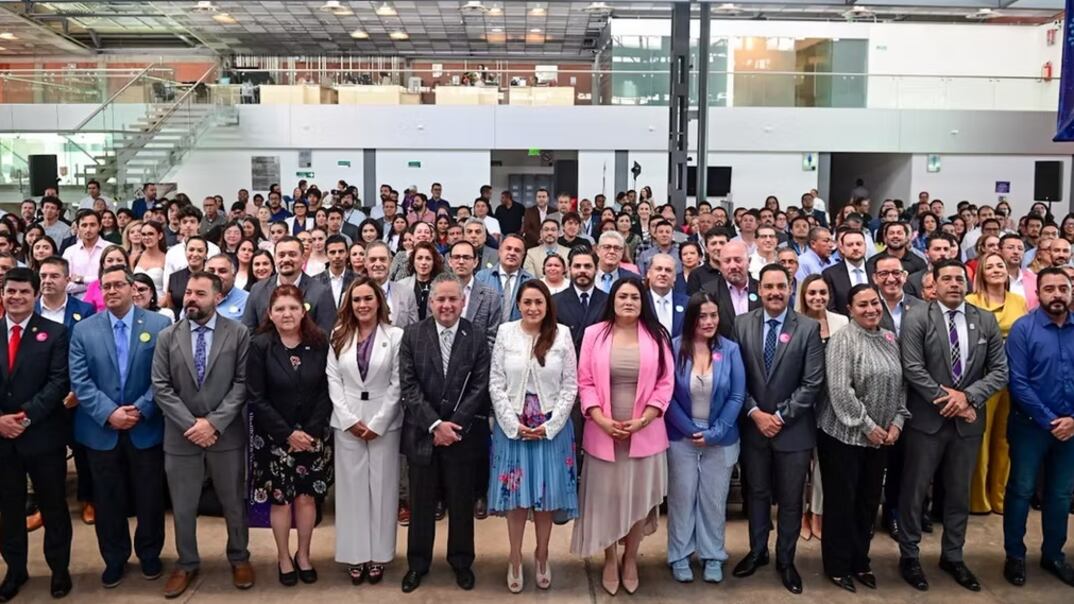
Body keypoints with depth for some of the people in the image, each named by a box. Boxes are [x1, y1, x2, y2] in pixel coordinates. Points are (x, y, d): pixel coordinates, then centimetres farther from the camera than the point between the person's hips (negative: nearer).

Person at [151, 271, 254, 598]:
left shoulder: (238, 333, -4)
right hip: (181, 435, 1)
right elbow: (161, 387, -3)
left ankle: (239, 558, 33)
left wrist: (214, 422, -15)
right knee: (182, 507, 13)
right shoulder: (167, 337, 1)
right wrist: (191, 424, -13)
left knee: (234, 502, 13)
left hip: (226, 434, -1)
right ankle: (186, 564, 32)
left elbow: (242, 383, -7)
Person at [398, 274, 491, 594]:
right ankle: (418, 562, 30)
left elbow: (480, 387, -6)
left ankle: (461, 561, 31)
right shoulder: (413, 335, -2)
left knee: (461, 502, 12)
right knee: (421, 502, 12)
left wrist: (454, 425, -14)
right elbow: (408, 386, -7)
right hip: (422, 433, 0)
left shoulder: (477, 337, -2)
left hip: (463, 433, 0)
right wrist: (435, 424, -15)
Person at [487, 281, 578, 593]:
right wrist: (514, 425, -9)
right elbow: (496, 384, -2)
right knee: (516, 492, 7)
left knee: (547, 493, 9)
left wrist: (549, 425, -10)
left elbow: (570, 385, -2)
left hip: (552, 426, 0)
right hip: (512, 426, 0)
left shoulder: (562, 334, -3)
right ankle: (515, 558, 23)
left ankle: (542, 556, 27)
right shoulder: (505, 332, -2)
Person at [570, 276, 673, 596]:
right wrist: (602, 420, -12)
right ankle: (610, 560, 28)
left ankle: (630, 559, 31)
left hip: (645, 433, 0)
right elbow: (585, 382, -1)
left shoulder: (657, 336, 1)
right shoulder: (594, 334, 0)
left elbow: (665, 384, -1)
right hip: (604, 432, 0)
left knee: (638, 497, 10)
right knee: (606, 497, 9)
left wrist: (642, 420, -11)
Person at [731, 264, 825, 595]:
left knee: (790, 499, 10)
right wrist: (755, 413, -11)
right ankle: (757, 551, 33)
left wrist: (780, 416, -13)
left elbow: (813, 382, -10)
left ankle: (786, 560, 27)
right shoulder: (742, 324, -1)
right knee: (756, 493, 15)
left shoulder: (809, 328, -7)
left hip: (793, 428, -1)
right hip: (753, 425, 2)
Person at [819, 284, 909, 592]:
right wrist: (867, 426, -17)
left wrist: (896, 422, -2)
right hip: (844, 435, -6)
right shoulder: (842, 340, -14)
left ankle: (860, 561, 30)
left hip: (881, 437, 6)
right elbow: (840, 390, -20)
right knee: (841, 502, 5)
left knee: (868, 502, 15)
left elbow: (901, 384, 10)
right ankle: (838, 566, 19)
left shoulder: (890, 339, 8)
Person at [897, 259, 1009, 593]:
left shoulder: (986, 321, 4)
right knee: (914, 490, 6)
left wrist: (967, 396, -13)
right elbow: (912, 368, -13)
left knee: (959, 492, 15)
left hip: (968, 421, 4)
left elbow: (1000, 370, 1)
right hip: (927, 419, -3)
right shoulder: (917, 318, -7)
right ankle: (909, 556, 22)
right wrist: (947, 400, -15)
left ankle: (952, 556, 32)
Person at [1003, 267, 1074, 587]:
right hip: (1030, 425, -3)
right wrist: (1048, 421, -15)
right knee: (1021, 490, 7)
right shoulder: (1023, 328, -10)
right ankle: (1015, 556, 21)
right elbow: (1018, 383, -14)